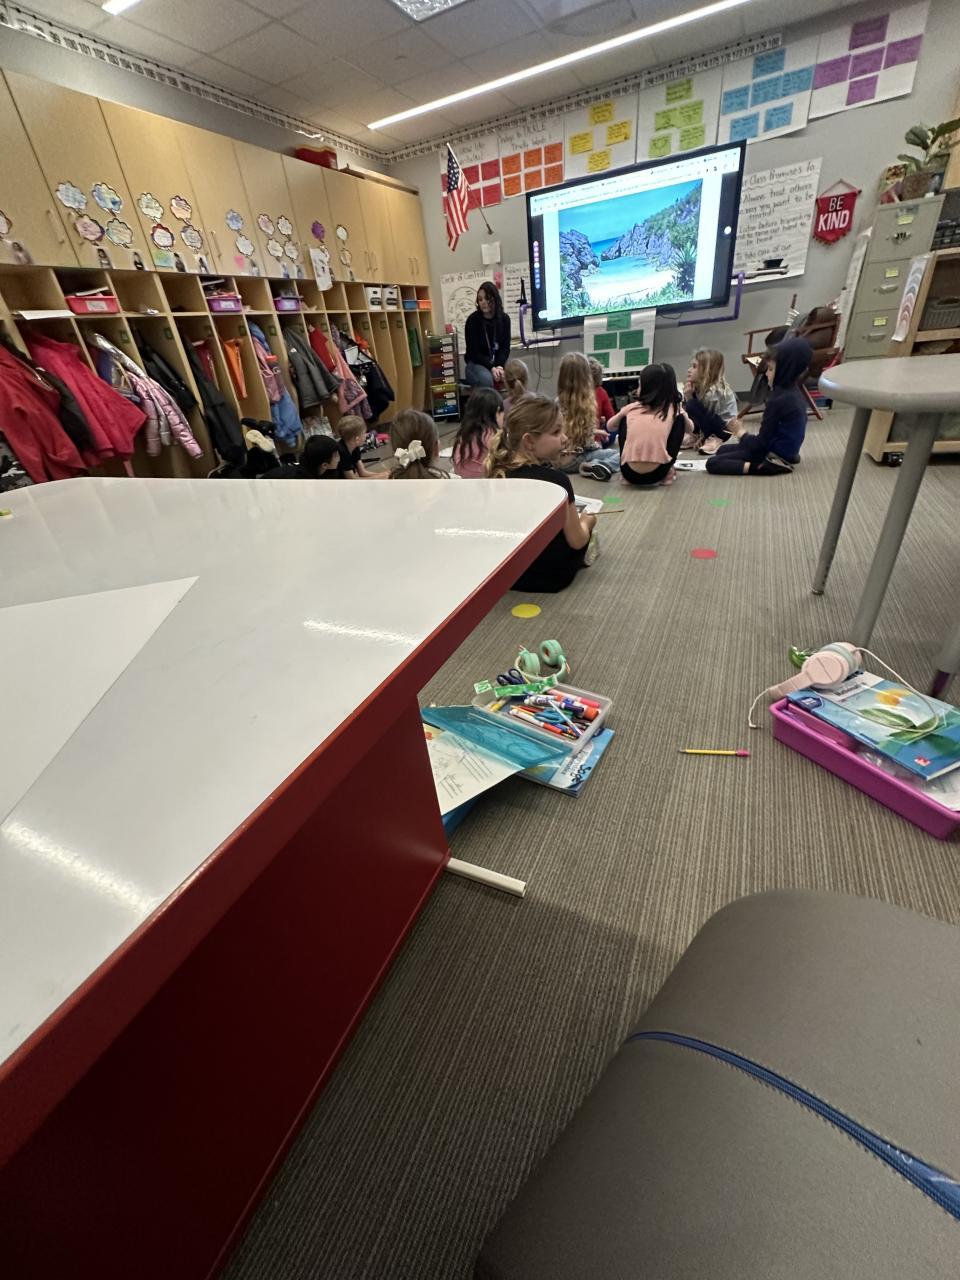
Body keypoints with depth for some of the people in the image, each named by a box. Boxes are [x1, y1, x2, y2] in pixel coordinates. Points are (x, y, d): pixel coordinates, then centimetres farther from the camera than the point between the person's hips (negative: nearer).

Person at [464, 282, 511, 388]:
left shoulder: (504, 319, 1)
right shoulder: (472, 320, -8)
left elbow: (505, 347, 1)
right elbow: (473, 352, -10)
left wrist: (499, 366, -19)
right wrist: (491, 368, -23)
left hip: (499, 361, 3)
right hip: (476, 363, -3)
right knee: (486, 379, -36)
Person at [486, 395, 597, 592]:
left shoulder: (498, 474, -7)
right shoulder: (556, 480, -24)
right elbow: (576, 541, -14)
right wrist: (586, 521, 7)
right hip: (551, 576, -5)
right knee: (588, 526, 24)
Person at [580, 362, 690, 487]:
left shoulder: (633, 406, 14)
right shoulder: (674, 407, 12)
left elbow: (609, 425, 33)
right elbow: (689, 428, 32)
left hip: (629, 473, 2)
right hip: (657, 473, -1)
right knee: (680, 419, 20)